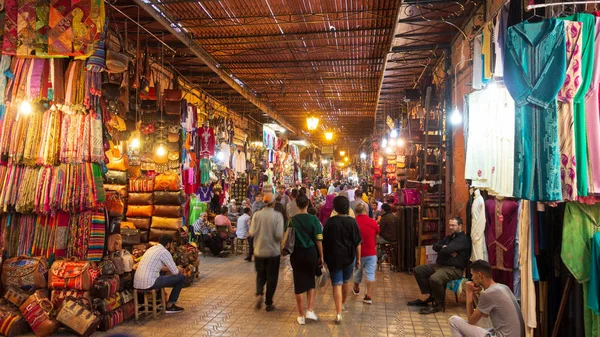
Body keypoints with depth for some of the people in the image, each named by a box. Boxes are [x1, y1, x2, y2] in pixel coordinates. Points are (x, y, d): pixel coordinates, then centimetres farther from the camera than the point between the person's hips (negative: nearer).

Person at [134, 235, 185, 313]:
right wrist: (179, 270, 18)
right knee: (181, 277, 2)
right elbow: (175, 272, -5)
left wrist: (177, 269, 26)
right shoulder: (164, 252, -8)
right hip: (149, 283, -9)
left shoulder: (152, 249, 18)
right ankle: (170, 305, 12)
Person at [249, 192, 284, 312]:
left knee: (260, 274, 21)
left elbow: (252, 233, -10)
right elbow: (279, 235, -18)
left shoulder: (257, 215, -7)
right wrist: (279, 240, 3)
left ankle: (259, 293, -2)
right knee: (272, 277, 11)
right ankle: (269, 303, 17)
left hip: (259, 251, 2)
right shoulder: (277, 215, -13)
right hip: (273, 251, -2)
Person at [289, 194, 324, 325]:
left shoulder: (292, 220, -4)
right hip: (311, 252, 0)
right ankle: (310, 310, 14)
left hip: (296, 253, 0)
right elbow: (318, 240, -6)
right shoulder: (314, 219, -7)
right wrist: (321, 256, 4)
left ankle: (301, 315, 17)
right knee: (311, 281, 20)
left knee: (299, 283, 9)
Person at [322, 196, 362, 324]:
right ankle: (343, 304, 43)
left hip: (333, 257, -2)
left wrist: (324, 257, 11)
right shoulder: (352, 221, -7)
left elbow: (324, 242, -1)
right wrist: (358, 259, 4)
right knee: (345, 281, 22)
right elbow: (357, 243, -5)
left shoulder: (330, 222, -6)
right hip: (349, 257, 2)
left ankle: (339, 313, -10)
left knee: (337, 284, 0)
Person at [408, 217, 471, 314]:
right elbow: (435, 246, 9)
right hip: (439, 265, 10)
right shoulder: (449, 237, 21)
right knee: (418, 270, 5)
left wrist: (442, 249, 0)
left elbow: (447, 250, -24)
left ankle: (439, 304, -13)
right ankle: (431, 296, 5)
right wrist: (444, 248, -12)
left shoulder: (463, 239, -12)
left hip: (454, 269, -10)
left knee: (434, 278, -36)